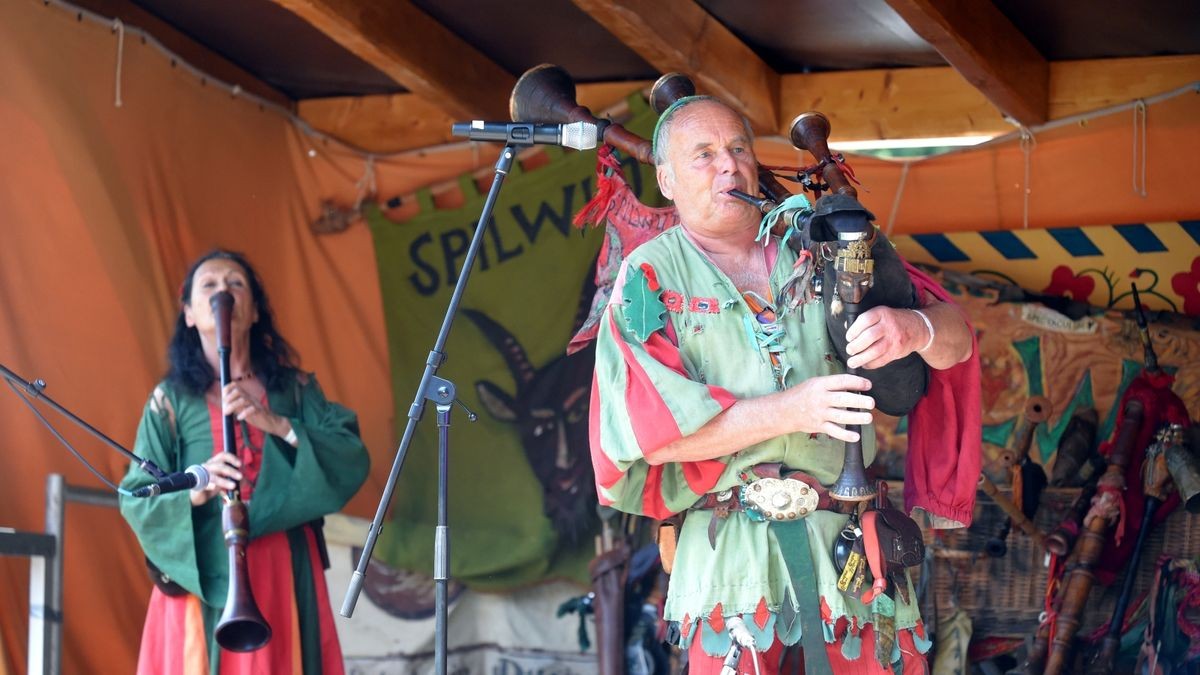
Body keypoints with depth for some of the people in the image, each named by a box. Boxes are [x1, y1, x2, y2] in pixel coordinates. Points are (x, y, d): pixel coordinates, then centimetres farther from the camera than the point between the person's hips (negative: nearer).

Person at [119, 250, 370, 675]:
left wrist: (277, 425, -14)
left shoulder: (293, 388, 10)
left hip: (286, 575, 1)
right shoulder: (172, 398, 6)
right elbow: (135, 498, -1)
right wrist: (195, 491, -20)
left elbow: (352, 460, -2)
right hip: (204, 577, -1)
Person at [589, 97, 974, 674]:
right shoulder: (649, 276, 4)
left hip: (851, 538, 3)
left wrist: (916, 328, -17)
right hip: (730, 555, -3)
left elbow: (956, 341, 8)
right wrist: (788, 410, -17)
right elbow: (653, 430, -8)